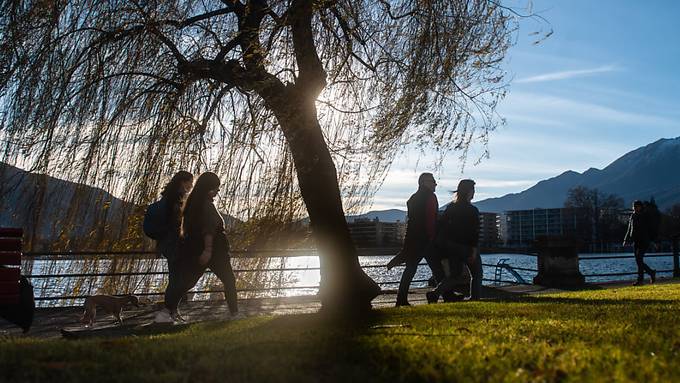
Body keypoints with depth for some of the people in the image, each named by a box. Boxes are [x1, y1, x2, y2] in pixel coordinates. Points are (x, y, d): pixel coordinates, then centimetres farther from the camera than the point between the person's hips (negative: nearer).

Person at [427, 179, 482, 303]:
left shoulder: (450, 207, 5)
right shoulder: (472, 210, -11)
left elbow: (441, 225, 3)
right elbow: (474, 232, -16)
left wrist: (443, 245, 7)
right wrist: (474, 250, -15)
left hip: (452, 248, 5)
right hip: (467, 247, -5)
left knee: (454, 274, 13)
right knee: (476, 274, 14)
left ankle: (435, 293, -6)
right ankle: (474, 299, 11)